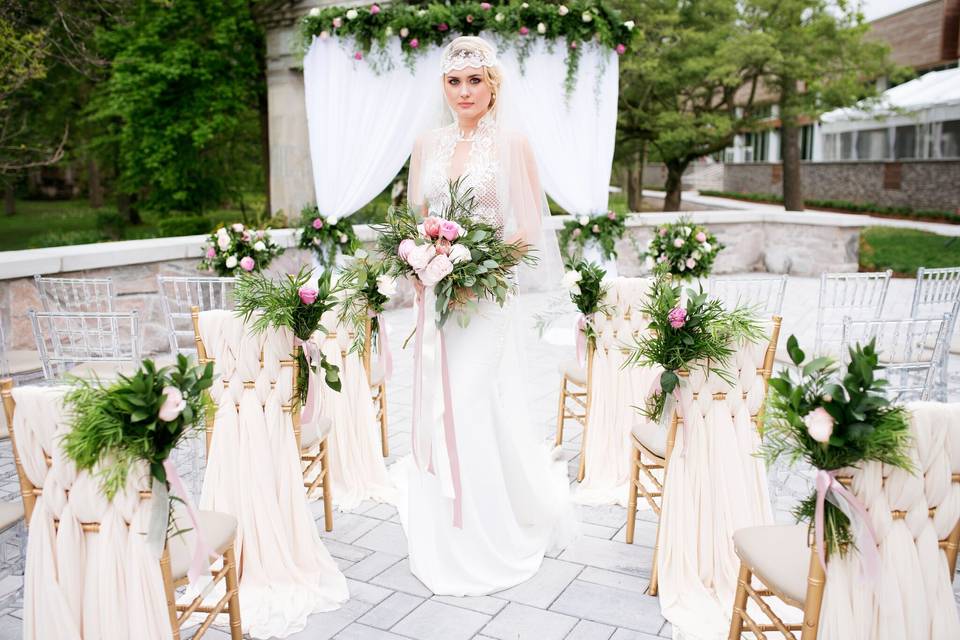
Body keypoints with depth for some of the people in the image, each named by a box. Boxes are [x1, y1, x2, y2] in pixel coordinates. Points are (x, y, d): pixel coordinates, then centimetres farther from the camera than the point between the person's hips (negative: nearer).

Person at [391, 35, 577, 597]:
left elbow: (529, 226, -4)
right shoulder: (427, 145, 12)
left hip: (488, 293, -4)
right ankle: (446, 544, 24)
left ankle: (497, 537, 13)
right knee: (440, 407, 6)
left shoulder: (512, 143, 0)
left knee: (482, 407, -6)